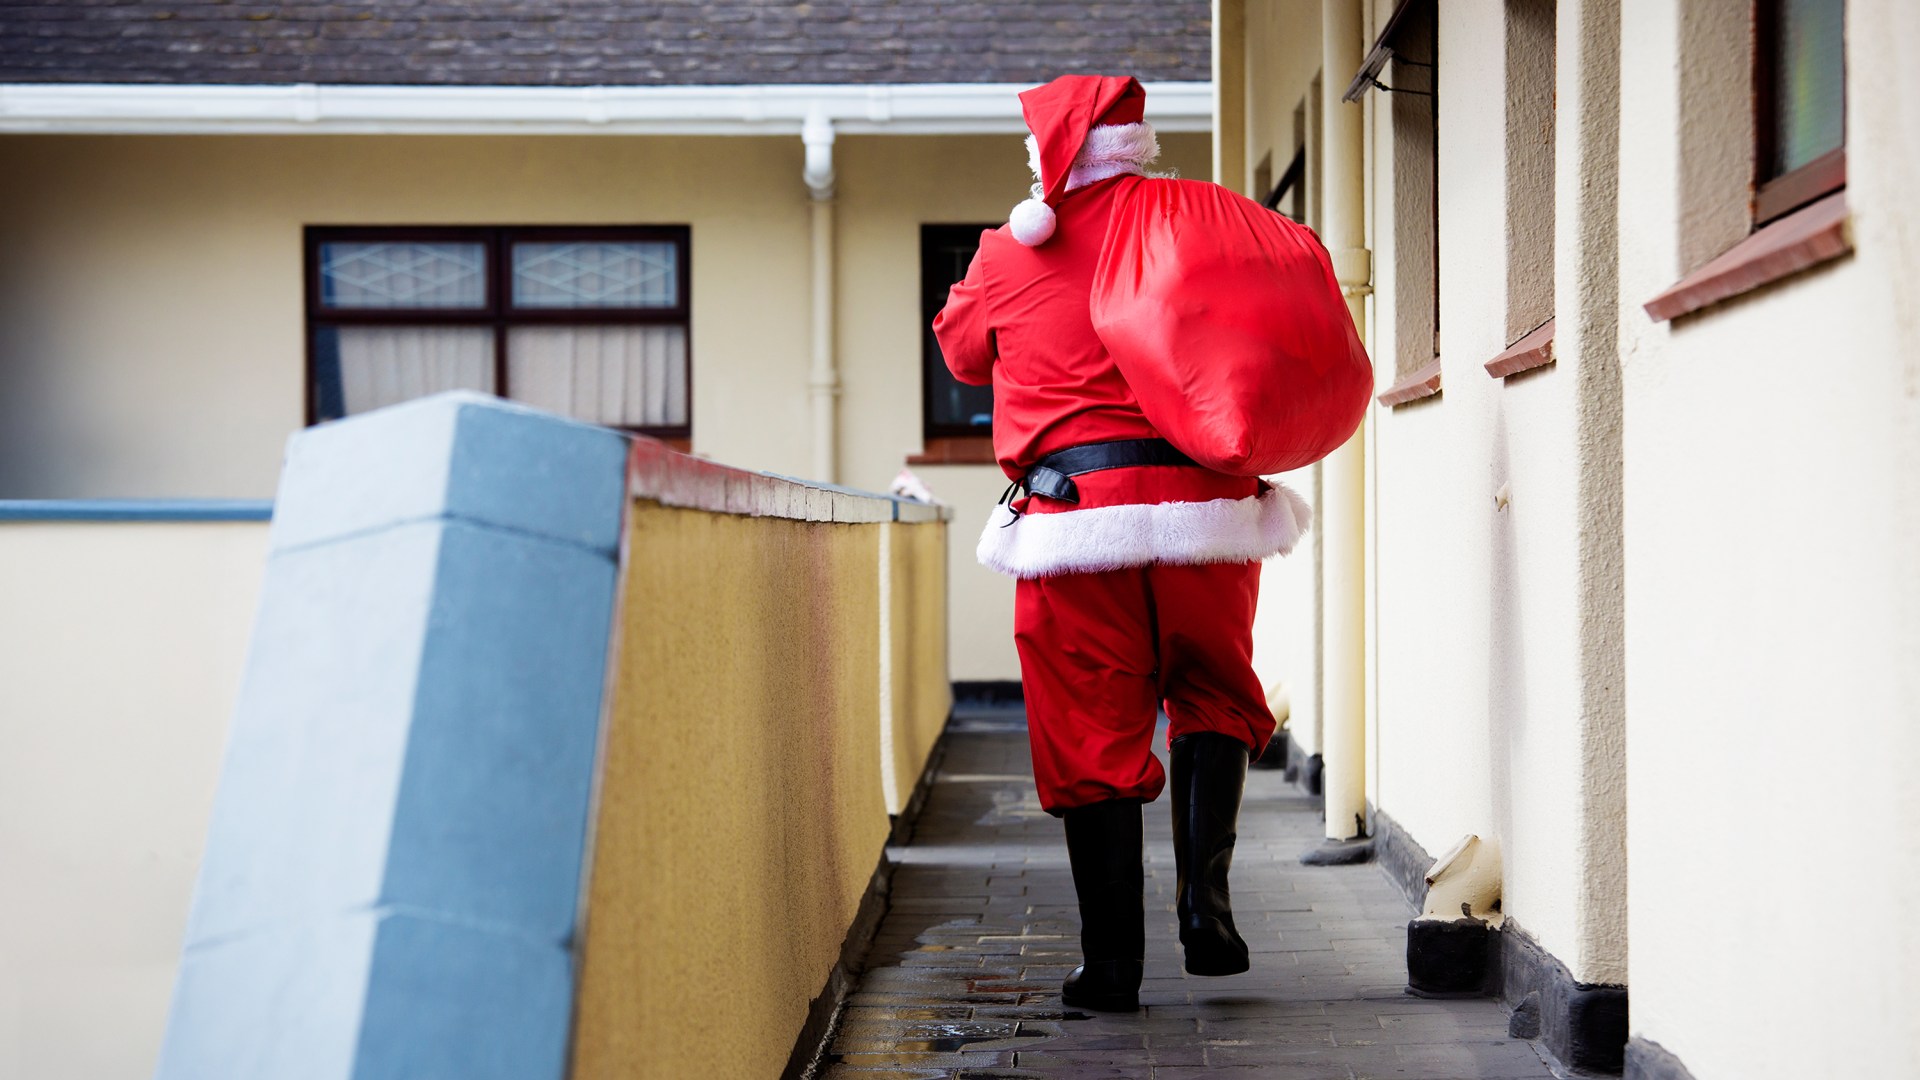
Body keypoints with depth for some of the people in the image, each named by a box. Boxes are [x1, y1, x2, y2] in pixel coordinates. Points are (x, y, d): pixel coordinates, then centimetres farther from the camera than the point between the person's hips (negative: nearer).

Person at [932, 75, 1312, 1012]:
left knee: (1091, 733, 4)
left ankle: (1111, 961, 4)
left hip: (1072, 513, -1)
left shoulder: (1008, 254, 7)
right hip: (1203, 504, 1)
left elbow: (962, 353, 24)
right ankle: (1205, 891, 2)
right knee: (1213, 696, 20)